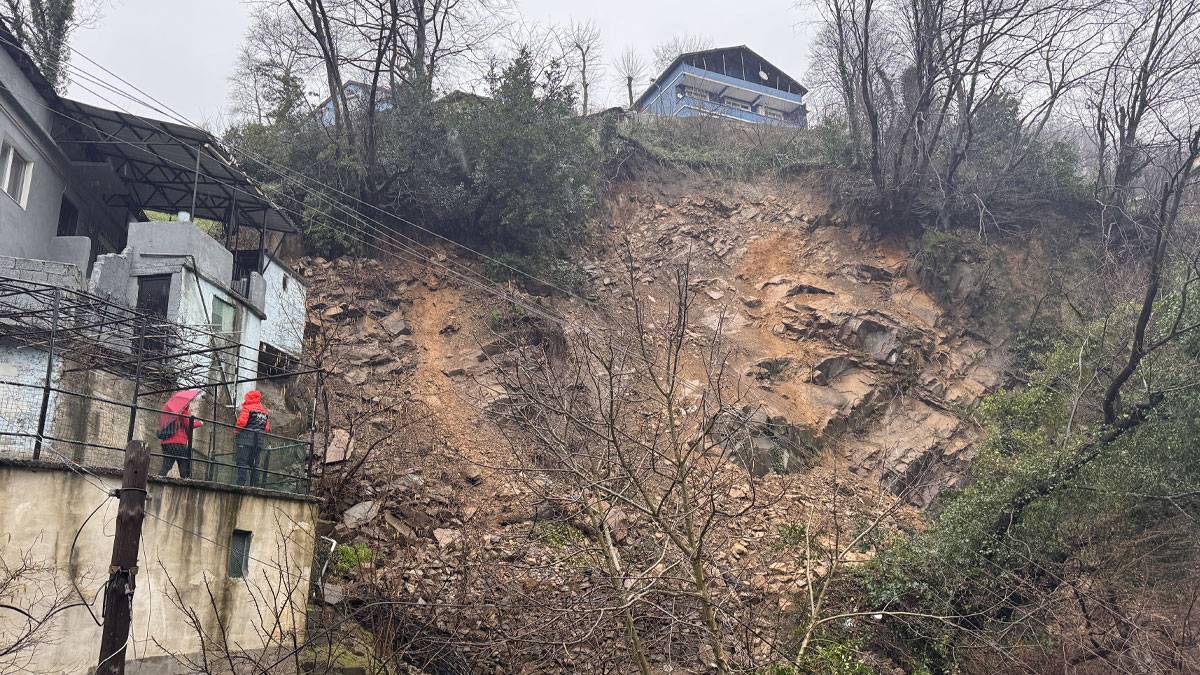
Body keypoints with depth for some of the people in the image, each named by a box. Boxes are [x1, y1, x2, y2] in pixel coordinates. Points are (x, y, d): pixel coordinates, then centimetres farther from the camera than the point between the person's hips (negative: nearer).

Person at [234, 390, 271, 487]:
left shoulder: (247, 408, -2)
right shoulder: (265, 411, 18)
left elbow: (241, 422, -13)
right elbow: (267, 427, 13)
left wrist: (237, 431, 4)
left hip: (246, 439, -6)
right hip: (259, 442, 6)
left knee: (242, 462, -7)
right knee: (254, 464, 8)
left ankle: (241, 483, -16)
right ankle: (254, 485, 4)